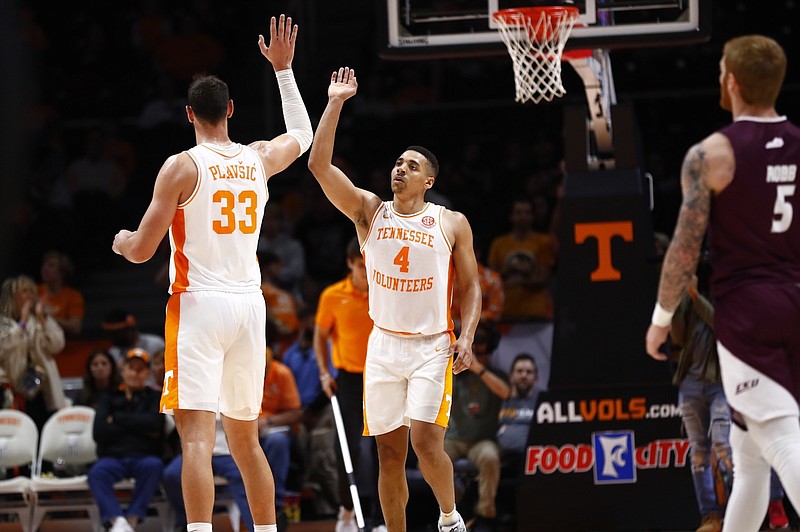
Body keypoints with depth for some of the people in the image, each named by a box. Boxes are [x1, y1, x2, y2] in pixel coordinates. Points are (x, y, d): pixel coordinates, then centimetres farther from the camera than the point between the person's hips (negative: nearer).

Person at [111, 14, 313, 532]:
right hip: (249, 303, 5)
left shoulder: (182, 166, -7)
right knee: (245, 435, 17)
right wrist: (283, 69, 38)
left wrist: (122, 240, 17)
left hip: (199, 304, -5)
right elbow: (303, 135, 33)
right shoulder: (259, 159, 8)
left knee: (196, 434, -13)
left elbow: (142, 250, -7)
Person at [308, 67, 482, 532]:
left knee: (426, 442, -16)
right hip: (384, 345, 3)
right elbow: (320, 165, -7)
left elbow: (471, 287, 5)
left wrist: (466, 337, -9)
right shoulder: (369, 211, 3)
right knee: (390, 453, 3)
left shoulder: (451, 224, 1)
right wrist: (336, 104, -12)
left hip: (432, 348, -2)